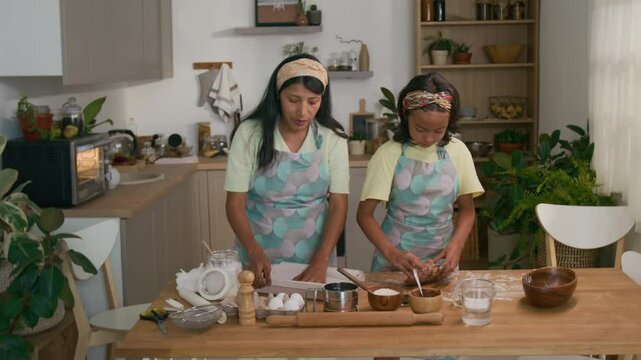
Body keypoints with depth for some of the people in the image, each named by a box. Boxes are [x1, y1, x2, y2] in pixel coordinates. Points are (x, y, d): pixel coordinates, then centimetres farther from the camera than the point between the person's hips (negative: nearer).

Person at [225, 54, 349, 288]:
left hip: (315, 258, 1)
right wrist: (254, 252, -26)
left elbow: (338, 205, -6)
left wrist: (321, 261, -19)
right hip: (260, 260, -1)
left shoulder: (332, 138, -5)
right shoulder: (250, 133, -10)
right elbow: (235, 203, -10)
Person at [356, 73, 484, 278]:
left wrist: (456, 245, -11)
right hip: (395, 258, -2)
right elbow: (365, 214, -9)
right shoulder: (389, 154, -9)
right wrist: (390, 253, -24)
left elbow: (467, 210, 7)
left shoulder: (458, 152, -1)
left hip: (442, 260, 2)